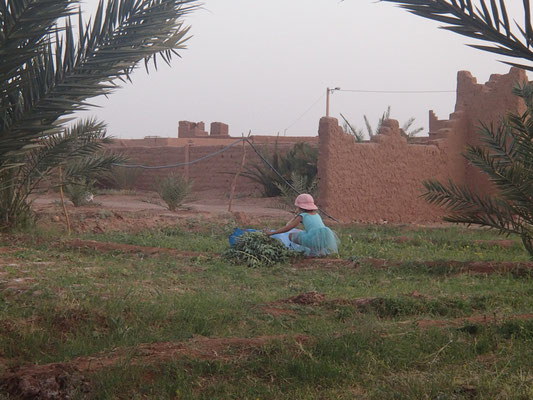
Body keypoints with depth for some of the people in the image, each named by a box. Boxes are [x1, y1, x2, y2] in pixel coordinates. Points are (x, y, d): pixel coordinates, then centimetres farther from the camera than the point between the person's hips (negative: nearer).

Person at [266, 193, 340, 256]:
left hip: (314, 238, -6)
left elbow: (288, 228, 12)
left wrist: (272, 233, 20)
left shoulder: (302, 216, 14)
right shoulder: (317, 215, 30)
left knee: (291, 235, 9)